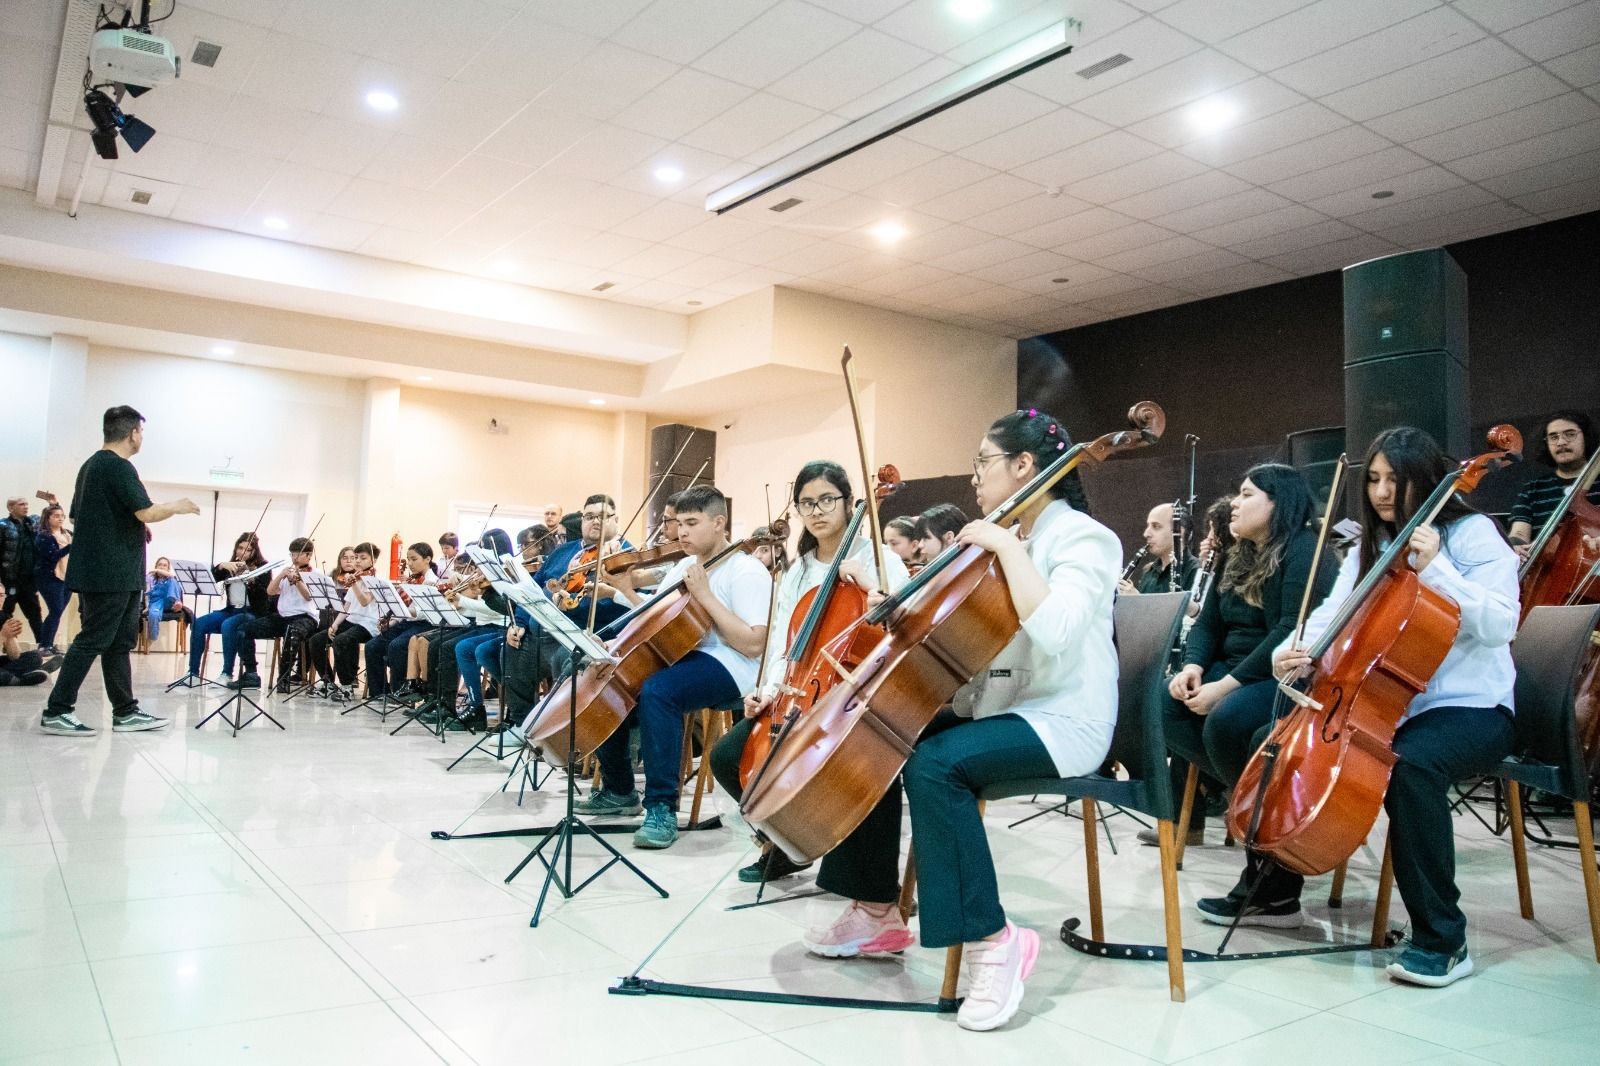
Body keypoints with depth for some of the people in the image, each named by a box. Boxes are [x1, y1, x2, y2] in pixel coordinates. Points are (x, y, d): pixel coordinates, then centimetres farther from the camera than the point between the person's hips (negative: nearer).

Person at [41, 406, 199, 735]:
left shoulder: (91, 465, 16)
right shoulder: (118, 466, -14)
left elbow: (76, 518, 21)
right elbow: (147, 513, -21)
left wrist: (129, 528, 19)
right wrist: (177, 507, -2)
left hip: (100, 571, 10)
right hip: (112, 572, -10)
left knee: (119, 643, 10)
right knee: (92, 641, -5)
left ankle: (125, 712, 13)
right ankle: (56, 712, 0)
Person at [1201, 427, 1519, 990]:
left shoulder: (1473, 533, -4)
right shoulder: (1370, 548, 14)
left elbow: (1499, 626, -15)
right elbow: (1333, 616, 4)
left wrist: (1433, 567, -25)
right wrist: (1293, 651, -17)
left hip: (1468, 708, -6)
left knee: (1409, 764, -39)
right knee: (1275, 743, -8)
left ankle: (1442, 938, -25)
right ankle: (1275, 891, 8)